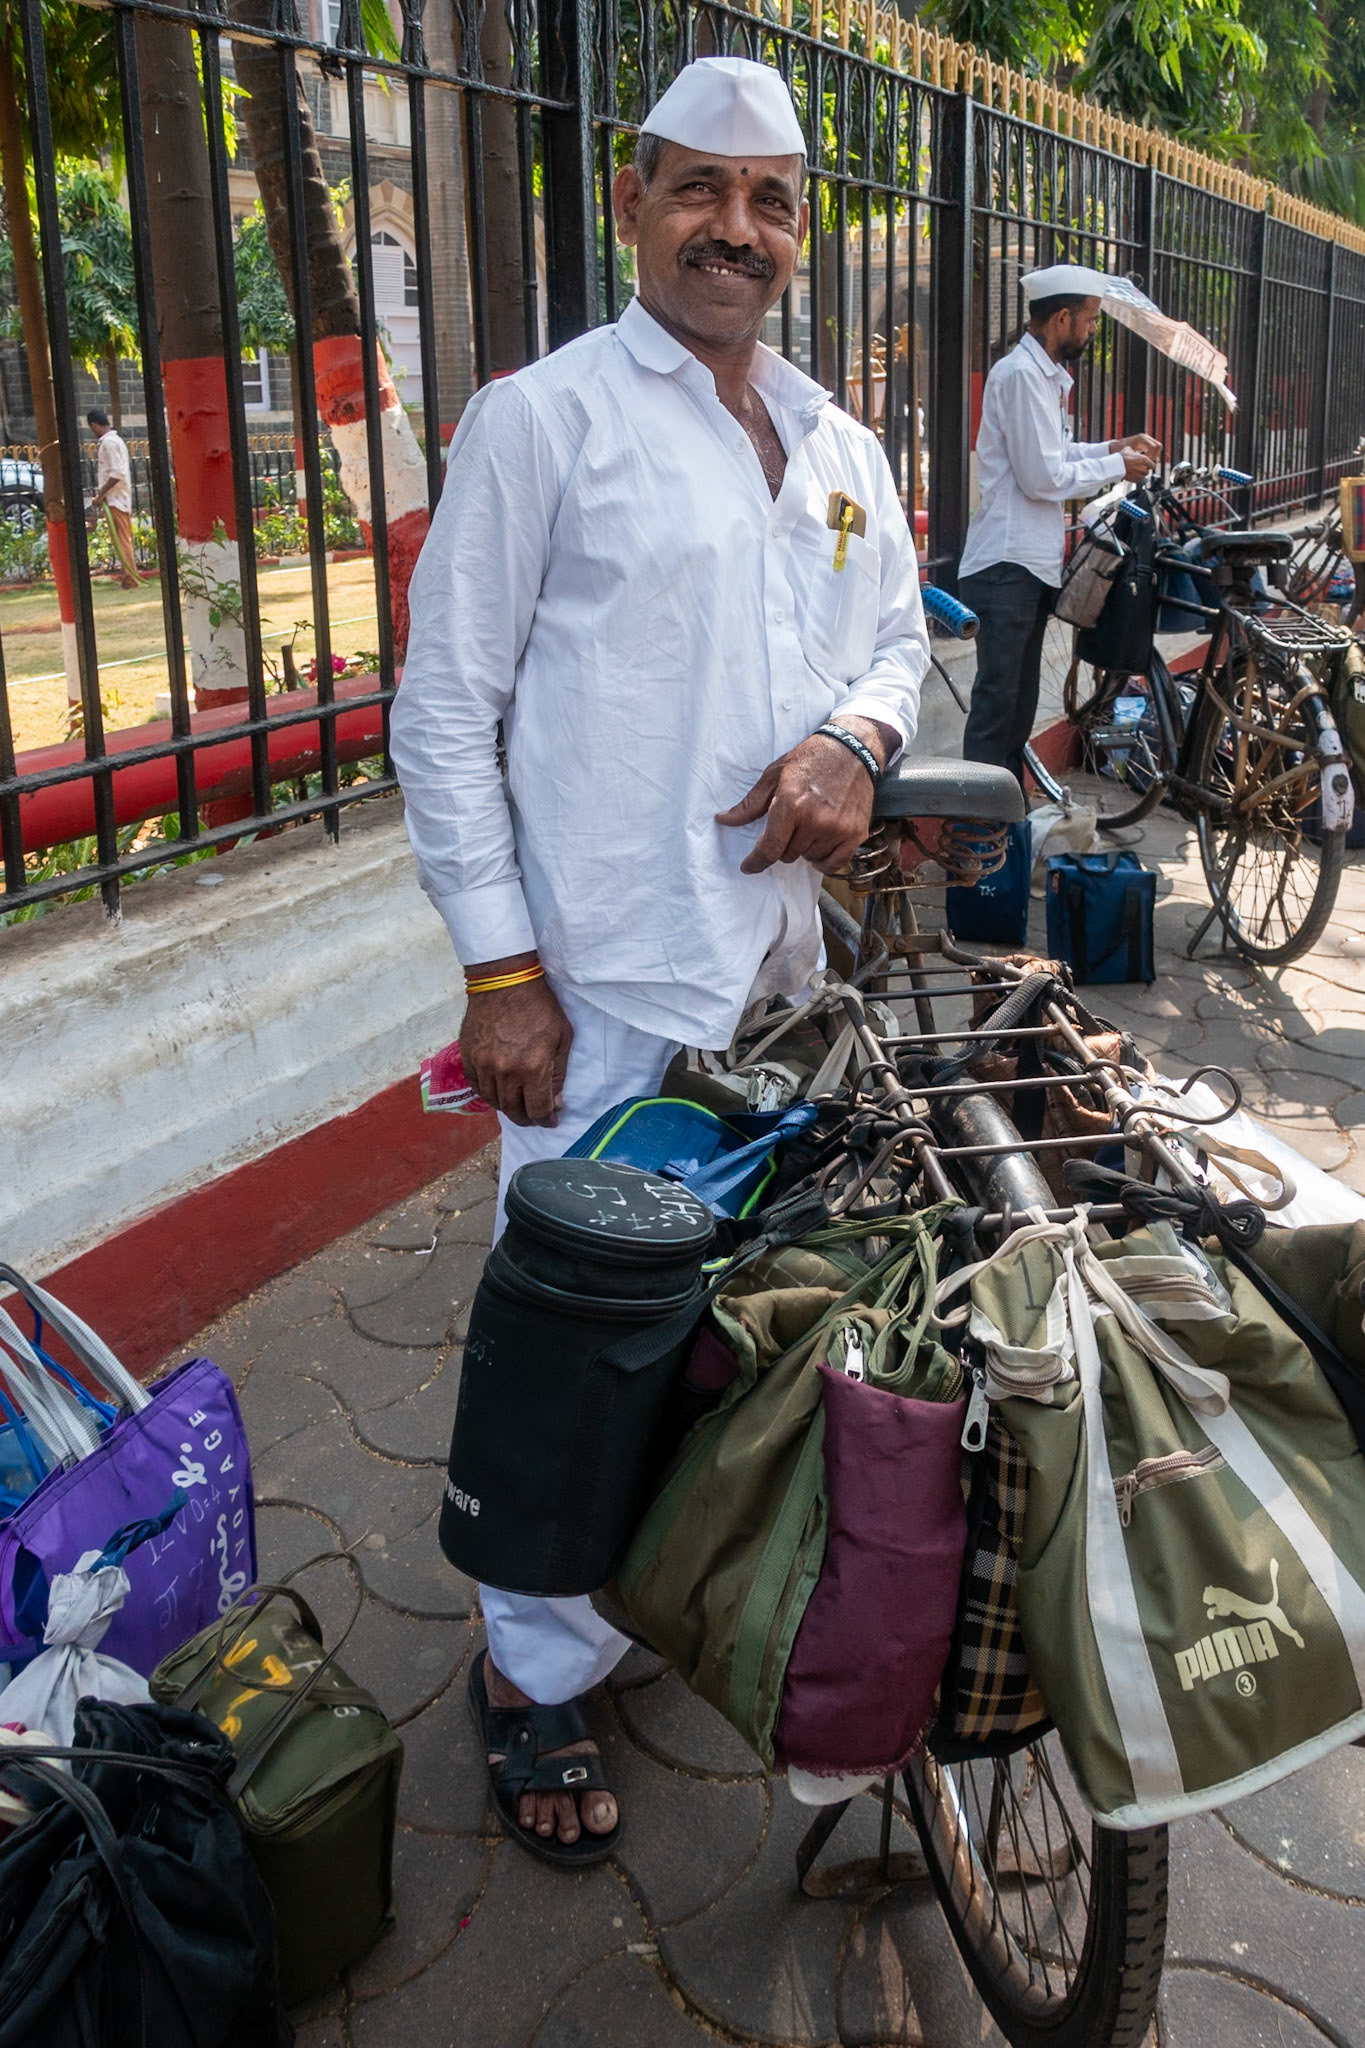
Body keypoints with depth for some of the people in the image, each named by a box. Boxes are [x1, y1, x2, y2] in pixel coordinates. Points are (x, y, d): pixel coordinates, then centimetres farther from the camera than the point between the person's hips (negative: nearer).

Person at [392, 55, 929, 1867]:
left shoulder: (840, 446, 13)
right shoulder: (541, 421, -6)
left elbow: (900, 631, 23)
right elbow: (444, 709, -7)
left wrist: (857, 736, -2)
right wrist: (498, 971, -13)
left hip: (789, 962, 7)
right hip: (606, 983, -6)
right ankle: (537, 1671, 20)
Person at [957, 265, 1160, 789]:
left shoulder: (1046, 374, 14)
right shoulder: (1022, 374, -16)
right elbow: (1042, 476, -20)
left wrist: (1112, 447, 12)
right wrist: (1118, 467, -8)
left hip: (1032, 565, 10)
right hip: (1006, 567, -10)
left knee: (1020, 702, 15)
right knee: (997, 700, -7)